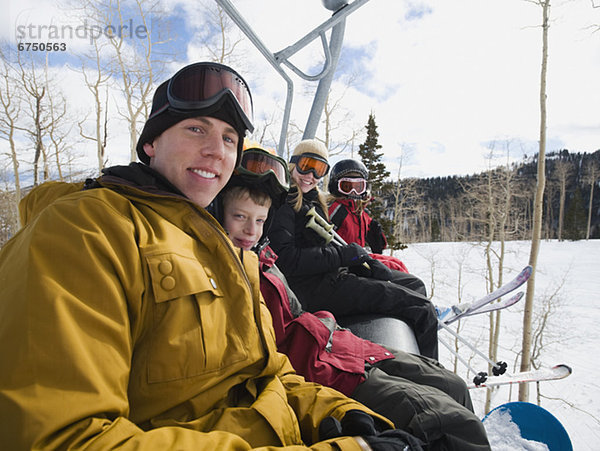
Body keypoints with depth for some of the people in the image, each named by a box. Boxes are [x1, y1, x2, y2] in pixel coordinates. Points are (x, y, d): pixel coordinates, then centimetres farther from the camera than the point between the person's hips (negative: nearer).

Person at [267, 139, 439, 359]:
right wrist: (343, 254, -18)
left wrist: (363, 259, 2)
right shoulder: (283, 204, -11)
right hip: (316, 289, -10)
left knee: (414, 285, 17)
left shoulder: (313, 201, 18)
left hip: (334, 274, 10)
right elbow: (287, 260, -22)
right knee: (422, 310, -9)